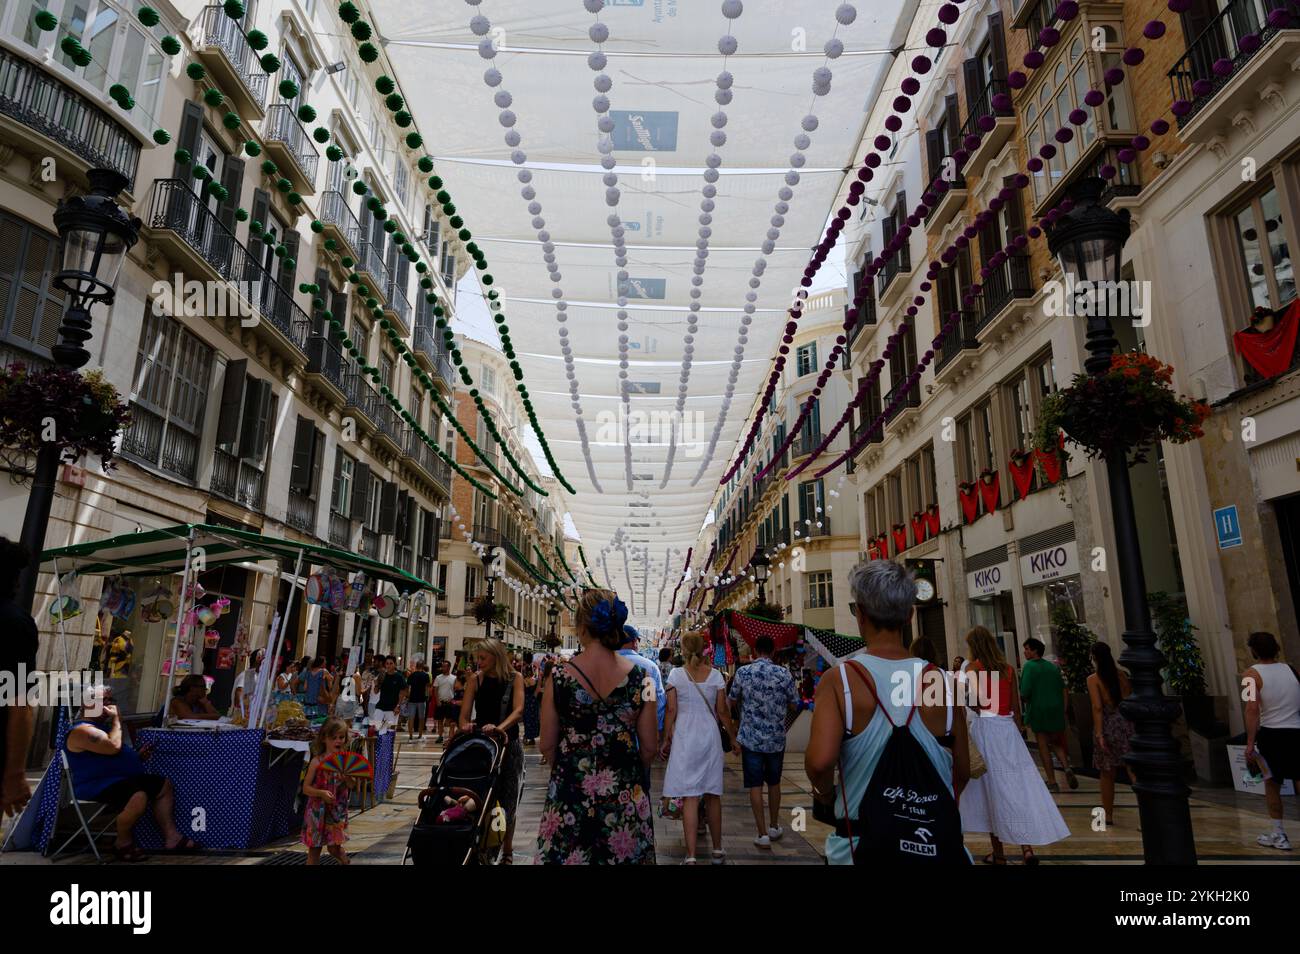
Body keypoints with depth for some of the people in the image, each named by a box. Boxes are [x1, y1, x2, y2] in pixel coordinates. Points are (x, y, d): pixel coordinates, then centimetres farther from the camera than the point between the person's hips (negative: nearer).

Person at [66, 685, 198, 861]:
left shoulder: (101, 725, 22)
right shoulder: (82, 730, -13)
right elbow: (113, 747, -26)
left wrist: (137, 755, 12)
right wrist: (116, 719, -13)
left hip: (122, 779, 11)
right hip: (98, 785, -11)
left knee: (164, 785, 5)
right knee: (138, 797, -36)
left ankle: (171, 836, 2)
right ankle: (123, 843, -11)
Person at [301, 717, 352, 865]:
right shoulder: (317, 761, -10)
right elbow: (306, 788, -7)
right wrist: (321, 793, -23)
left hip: (337, 810, 1)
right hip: (318, 810, -1)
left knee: (334, 847, 9)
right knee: (314, 849, 6)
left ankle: (345, 861, 39)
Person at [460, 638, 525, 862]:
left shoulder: (514, 678, -6)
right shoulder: (475, 679, -1)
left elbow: (518, 710, -17)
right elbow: (464, 713, -5)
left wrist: (500, 728, -34)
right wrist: (465, 726, -27)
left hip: (508, 745, -1)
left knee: (506, 800, 6)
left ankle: (507, 850, 22)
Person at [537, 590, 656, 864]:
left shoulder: (558, 677, -12)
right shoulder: (638, 676, -9)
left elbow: (546, 745, -3)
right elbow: (649, 746, -2)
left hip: (571, 793, -1)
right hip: (626, 796, 1)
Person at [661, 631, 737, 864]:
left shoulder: (676, 675, -5)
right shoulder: (715, 675, 0)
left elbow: (671, 711, -5)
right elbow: (722, 712, 2)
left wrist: (666, 739, 5)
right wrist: (733, 738, 13)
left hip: (685, 738, -2)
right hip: (710, 736, 2)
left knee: (690, 797, -1)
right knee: (713, 795, 14)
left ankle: (691, 856, -3)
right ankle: (718, 851, 25)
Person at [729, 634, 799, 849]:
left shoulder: (742, 672, -8)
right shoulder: (784, 674, -7)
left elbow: (732, 700, 3)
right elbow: (794, 707, -1)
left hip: (751, 738, -2)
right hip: (776, 738, 2)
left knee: (755, 785, 4)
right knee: (774, 783, 18)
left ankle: (762, 834, 4)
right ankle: (774, 827, 31)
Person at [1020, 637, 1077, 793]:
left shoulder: (1029, 666, -11)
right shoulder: (1053, 667, 9)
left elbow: (1024, 693, -19)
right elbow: (1064, 691, 10)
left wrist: (1024, 700, 2)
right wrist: (1063, 710, 14)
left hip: (1038, 711, -6)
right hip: (1056, 710, 6)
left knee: (1043, 746, 5)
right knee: (1056, 743, 20)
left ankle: (1052, 782, 7)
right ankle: (1067, 767, -3)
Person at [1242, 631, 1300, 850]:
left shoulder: (1253, 674, -7)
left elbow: (1252, 709, -16)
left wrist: (1250, 743, -14)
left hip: (1270, 734, -3)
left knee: (1272, 784, 13)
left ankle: (1279, 835, 19)